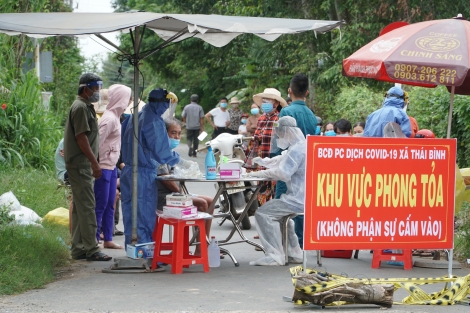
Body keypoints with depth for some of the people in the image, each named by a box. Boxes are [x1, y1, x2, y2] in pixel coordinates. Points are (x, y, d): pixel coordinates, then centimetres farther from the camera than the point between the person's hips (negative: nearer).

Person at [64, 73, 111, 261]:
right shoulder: (81, 107, -13)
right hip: (80, 165, -11)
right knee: (87, 207, -10)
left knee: (80, 208, 11)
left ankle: (78, 249, 15)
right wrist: (94, 162, -20)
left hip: (83, 166, 11)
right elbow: (81, 137, -19)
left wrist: (92, 163, 20)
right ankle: (91, 250, -10)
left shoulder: (86, 107, 20)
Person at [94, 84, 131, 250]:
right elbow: (97, 142, -20)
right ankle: (94, 240, 3)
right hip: (104, 167, -9)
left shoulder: (115, 117, 12)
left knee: (109, 205, 13)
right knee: (100, 204, -4)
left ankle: (107, 239, 19)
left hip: (111, 167, 9)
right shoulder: (109, 119, -17)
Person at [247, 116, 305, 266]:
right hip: (302, 197, 11)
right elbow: (281, 161, 23)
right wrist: (263, 161, 10)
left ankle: (275, 256, -17)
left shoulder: (297, 149, -17)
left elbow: (282, 173, -23)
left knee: (263, 213, -15)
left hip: (298, 199, -11)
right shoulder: (301, 146, 18)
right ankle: (293, 253, 31)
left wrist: (259, 174, -14)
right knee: (278, 212, 32)